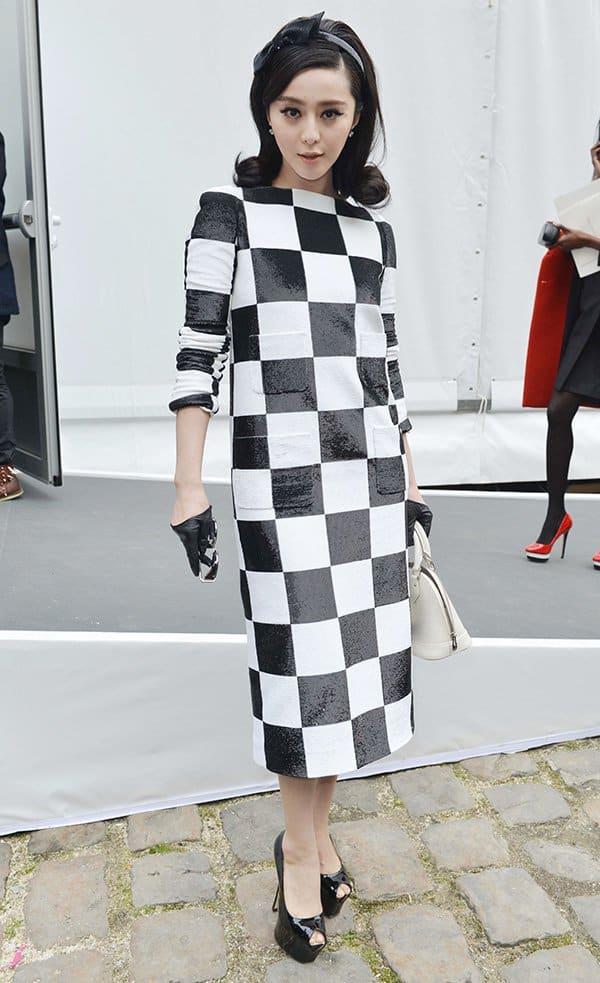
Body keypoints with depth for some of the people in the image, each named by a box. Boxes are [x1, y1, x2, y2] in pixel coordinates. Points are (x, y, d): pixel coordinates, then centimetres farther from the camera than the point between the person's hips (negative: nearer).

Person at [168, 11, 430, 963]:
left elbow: (384, 358, 15)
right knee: (301, 658, -1)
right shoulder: (230, 208, 0)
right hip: (278, 464, -4)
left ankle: (313, 832, 26)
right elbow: (198, 349, -5)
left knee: (353, 650, 7)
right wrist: (189, 489, -10)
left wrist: (408, 479, 14)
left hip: (368, 464, 5)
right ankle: (303, 853, 19)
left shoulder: (373, 227, 13)